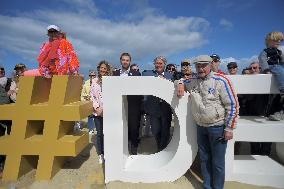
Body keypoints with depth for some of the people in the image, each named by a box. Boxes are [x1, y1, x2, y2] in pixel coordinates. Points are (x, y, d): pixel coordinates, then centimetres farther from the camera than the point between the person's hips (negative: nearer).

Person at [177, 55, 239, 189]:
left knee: (217, 162, 7)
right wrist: (181, 85, 2)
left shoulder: (220, 81, -11)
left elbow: (232, 105, -11)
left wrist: (229, 128, -12)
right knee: (204, 159, 17)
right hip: (201, 127, 6)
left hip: (217, 127, -5)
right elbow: (182, 81, 27)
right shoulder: (193, 82, 6)